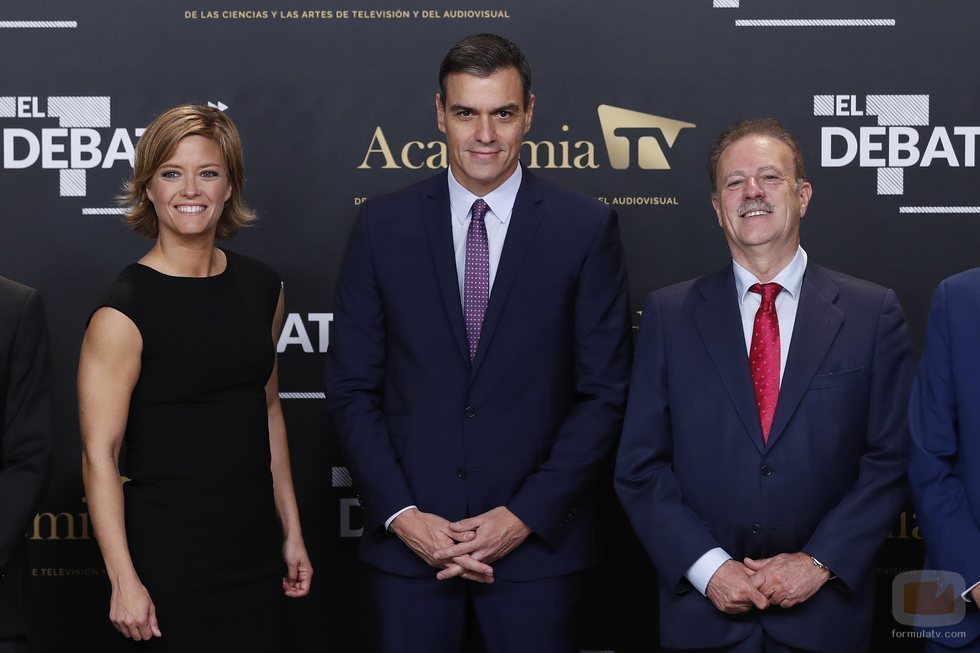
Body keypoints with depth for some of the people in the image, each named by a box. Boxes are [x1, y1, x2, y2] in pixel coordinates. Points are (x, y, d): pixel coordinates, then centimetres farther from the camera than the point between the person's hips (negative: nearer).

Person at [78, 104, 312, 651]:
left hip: (255, 545, 5)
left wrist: (292, 531, 13)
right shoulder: (124, 311, -13)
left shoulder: (260, 287, 5)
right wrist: (125, 581, -17)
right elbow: (99, 455, -14)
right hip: (170, 554, -5)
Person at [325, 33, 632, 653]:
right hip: (408, 540, 1)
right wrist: (401, 514, -6)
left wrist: (526, 516, -9)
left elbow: (605, 392, -2)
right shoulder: (383, 224, 3)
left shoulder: (586, 227, -1)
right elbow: (352, 388, 3)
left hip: (539, 539, -1)